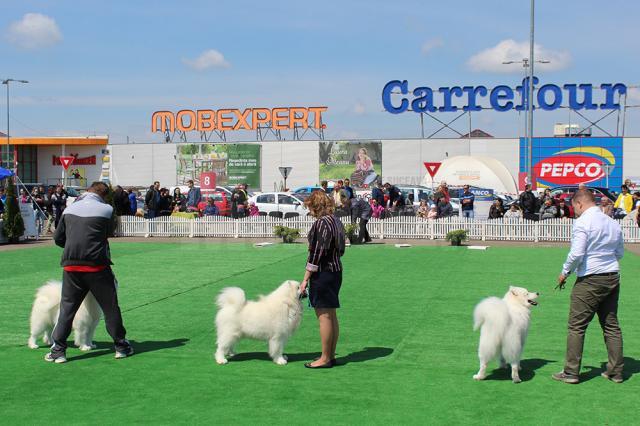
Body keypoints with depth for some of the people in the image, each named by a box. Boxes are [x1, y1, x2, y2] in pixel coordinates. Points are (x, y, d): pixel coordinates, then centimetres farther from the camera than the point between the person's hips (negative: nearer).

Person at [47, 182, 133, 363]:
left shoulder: (69, 209, 7)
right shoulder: (106, 209, -5)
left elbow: (58, 238, 11)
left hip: (71, 265, 3)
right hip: (97, 265, -3)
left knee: (67, 308, 11)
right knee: (110, 307, 9)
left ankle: (58, 350, 8)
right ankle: (121, 346, 17)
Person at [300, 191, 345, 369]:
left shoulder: (321, 223, -17)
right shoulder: (336, 221, 11)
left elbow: (316, 253, -19)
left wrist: (305, 279, -15)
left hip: (322, 273, -10)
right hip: (336, 271, 10)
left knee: (324, 316, -3)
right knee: (332, 316, 14)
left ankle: (325, 359, 3)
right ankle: (331, 355, 21)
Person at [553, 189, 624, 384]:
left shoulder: (583, 222, -12)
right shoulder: (613, 223, 10)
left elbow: (576, 253, -19)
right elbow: (620, 252, 19)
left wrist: (565, 272, -5)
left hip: (590, 280, -7)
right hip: (613, 278, 7)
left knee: (576, 326, 0)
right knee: (611, 325, 14)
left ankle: (571, 372, 2)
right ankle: (616, 371, 18)